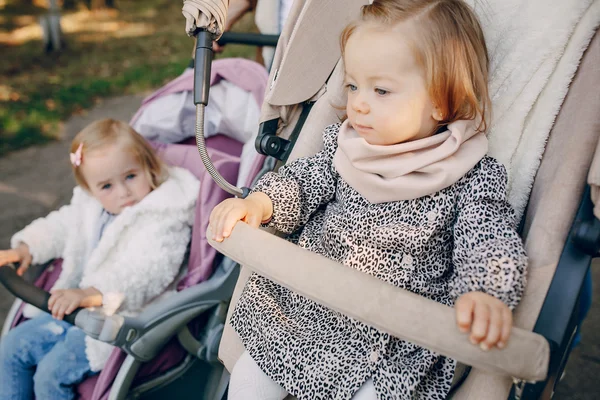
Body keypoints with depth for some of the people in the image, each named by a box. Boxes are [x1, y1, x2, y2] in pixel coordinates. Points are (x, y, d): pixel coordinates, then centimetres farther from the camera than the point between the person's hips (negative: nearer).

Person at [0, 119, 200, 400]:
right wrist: (27, 248, 6)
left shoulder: (164, 220, -19)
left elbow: (147, 271, -31)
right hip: (75, 306, 9)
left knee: (52, 373, -17)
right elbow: (60, 227, 24)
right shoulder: (89, 208, 7)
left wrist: (92, 294, -38)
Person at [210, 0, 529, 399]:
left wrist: (484, 295, -43)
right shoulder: (344, 142, 0)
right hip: (304, 309, 4)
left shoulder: (474, 178, -13)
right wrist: (259, 203, -18)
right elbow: (302, 180, 3)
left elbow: (493, 245, -21)